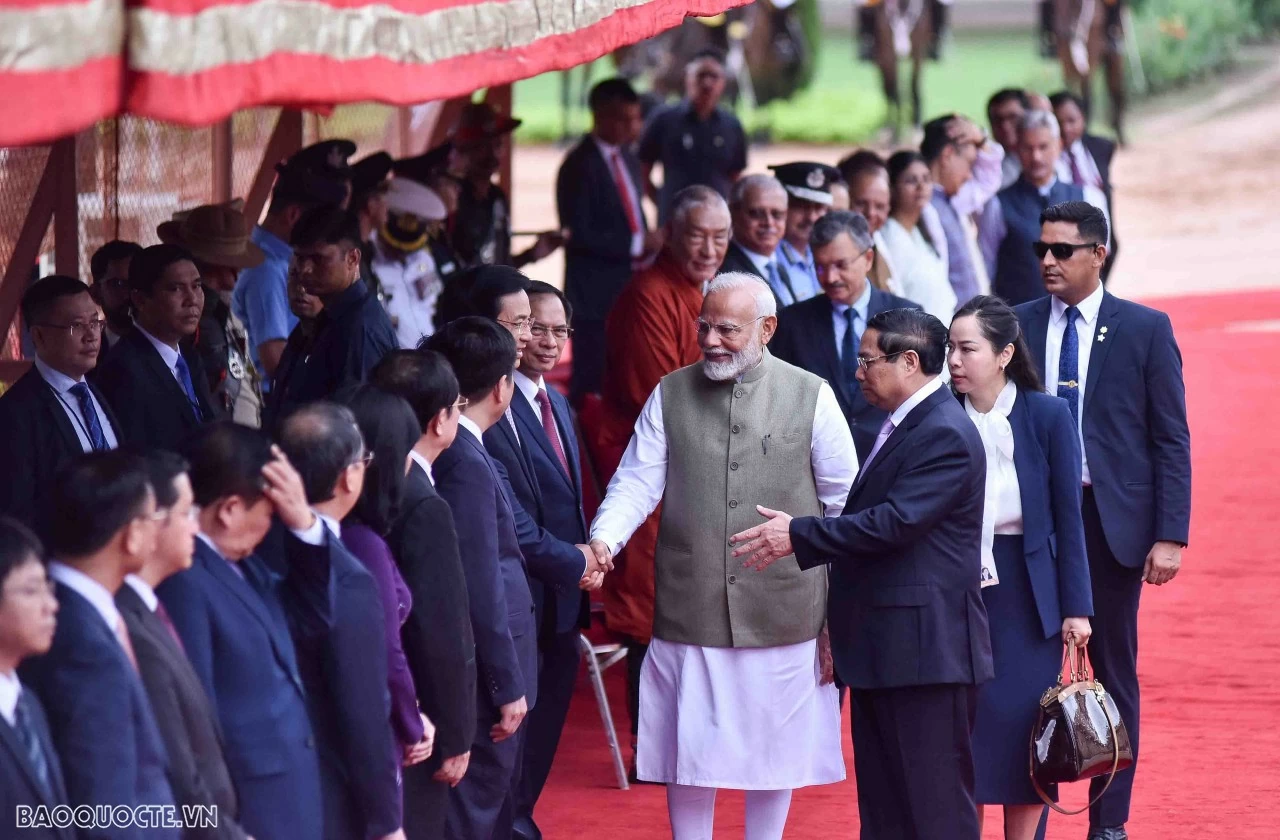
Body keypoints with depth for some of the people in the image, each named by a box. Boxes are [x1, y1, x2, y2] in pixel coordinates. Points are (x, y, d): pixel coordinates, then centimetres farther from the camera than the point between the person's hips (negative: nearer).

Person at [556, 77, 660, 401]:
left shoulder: (628, 160, 14)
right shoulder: (580, 166, -13)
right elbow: (579, 236, -19)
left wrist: (648, 245, 5)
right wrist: (639, 244, -18)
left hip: (630, 288, 8)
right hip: (596, 294, -8)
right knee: (592, 381, -5)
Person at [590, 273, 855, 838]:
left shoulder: (811, 397, 1)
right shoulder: (671, 395, 4)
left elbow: (844, 505, 4)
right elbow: (637, 483, 0)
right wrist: (603, 542, -20)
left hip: (783, 615, -1)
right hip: (690, 614, 1)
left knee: (776, 751, 9)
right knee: (689, 753, 5)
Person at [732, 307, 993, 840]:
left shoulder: (945, 436, -16)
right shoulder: (903, 426, 17)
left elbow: (895, 522, -24)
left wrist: (799, 534, -19)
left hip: (925, 648, -11)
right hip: (884, 648, 11)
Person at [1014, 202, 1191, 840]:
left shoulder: (1146, 330, -1)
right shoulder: (1016, 326, 4)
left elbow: (1171, 440, -1)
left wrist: (1170, 536, -8)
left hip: (1112, 521, -1)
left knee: (1114, 673, 7)